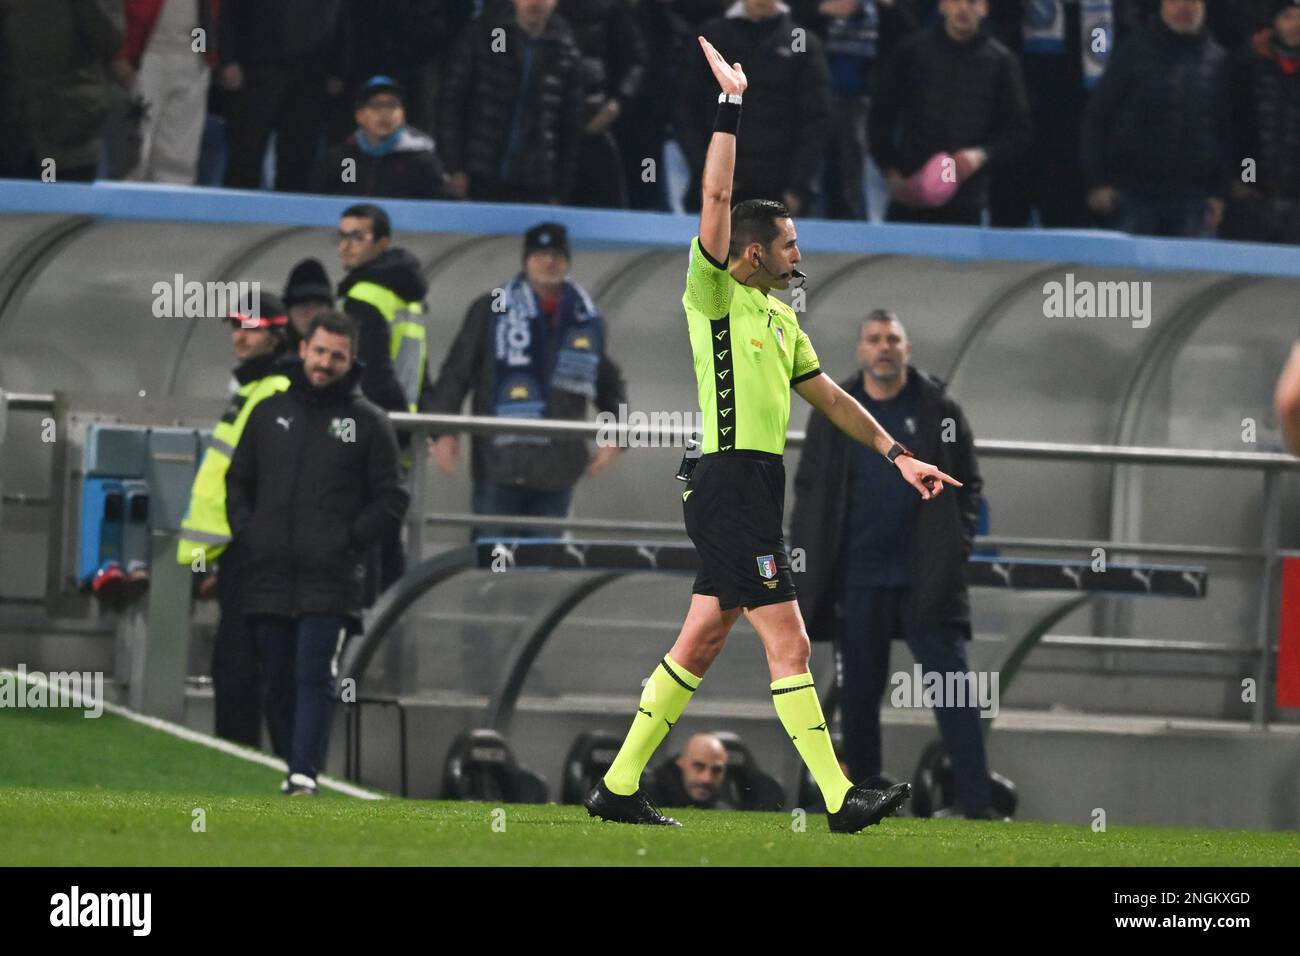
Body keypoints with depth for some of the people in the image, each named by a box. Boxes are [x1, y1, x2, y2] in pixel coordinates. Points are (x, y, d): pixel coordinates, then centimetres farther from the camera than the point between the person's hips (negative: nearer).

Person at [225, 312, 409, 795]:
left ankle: (305, 771, -19)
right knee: (278, 680, 8)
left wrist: (351, 539, -6)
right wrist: (246, 531, 6)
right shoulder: (270, 413, 13)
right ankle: (288, 768, 17)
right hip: (269, 575, 4)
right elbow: (238, 480, 21)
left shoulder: (369, 423, 3)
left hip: (330, 580, -4)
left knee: (315, 677, -13)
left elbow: (392, 499, 4)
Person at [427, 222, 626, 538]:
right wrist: (445, 432, -7)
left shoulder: (587, 321, 13)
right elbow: (455, 373, 2)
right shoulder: (491, 312, 2)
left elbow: (609, 383, 24)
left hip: (557, 469, 4)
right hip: (501, 462, -4)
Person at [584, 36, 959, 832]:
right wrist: (731, 107, -17)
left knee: (700, 646, 10)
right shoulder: (715, 296, -6)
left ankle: (619, 788, 15)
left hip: (757, 495, 9)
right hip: (730, 488, -9)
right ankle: (842, 800, -13)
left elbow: (829, 396, 24)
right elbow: (717, 197, -16)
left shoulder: (780, 317, 19)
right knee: (789, 644, -11)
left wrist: (897, 454, 19)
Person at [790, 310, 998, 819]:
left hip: (926, 580, -2)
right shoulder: (834, 414, 6)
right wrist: (806, 564, 2)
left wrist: (955, 547, -6)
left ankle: (978, 808, -8)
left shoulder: (939, 410, 3)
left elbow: (968, 486, 7)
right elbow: (809, 491, 9)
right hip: (858, 580, 2)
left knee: (954, 691, -7)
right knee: (858, 694, 5)